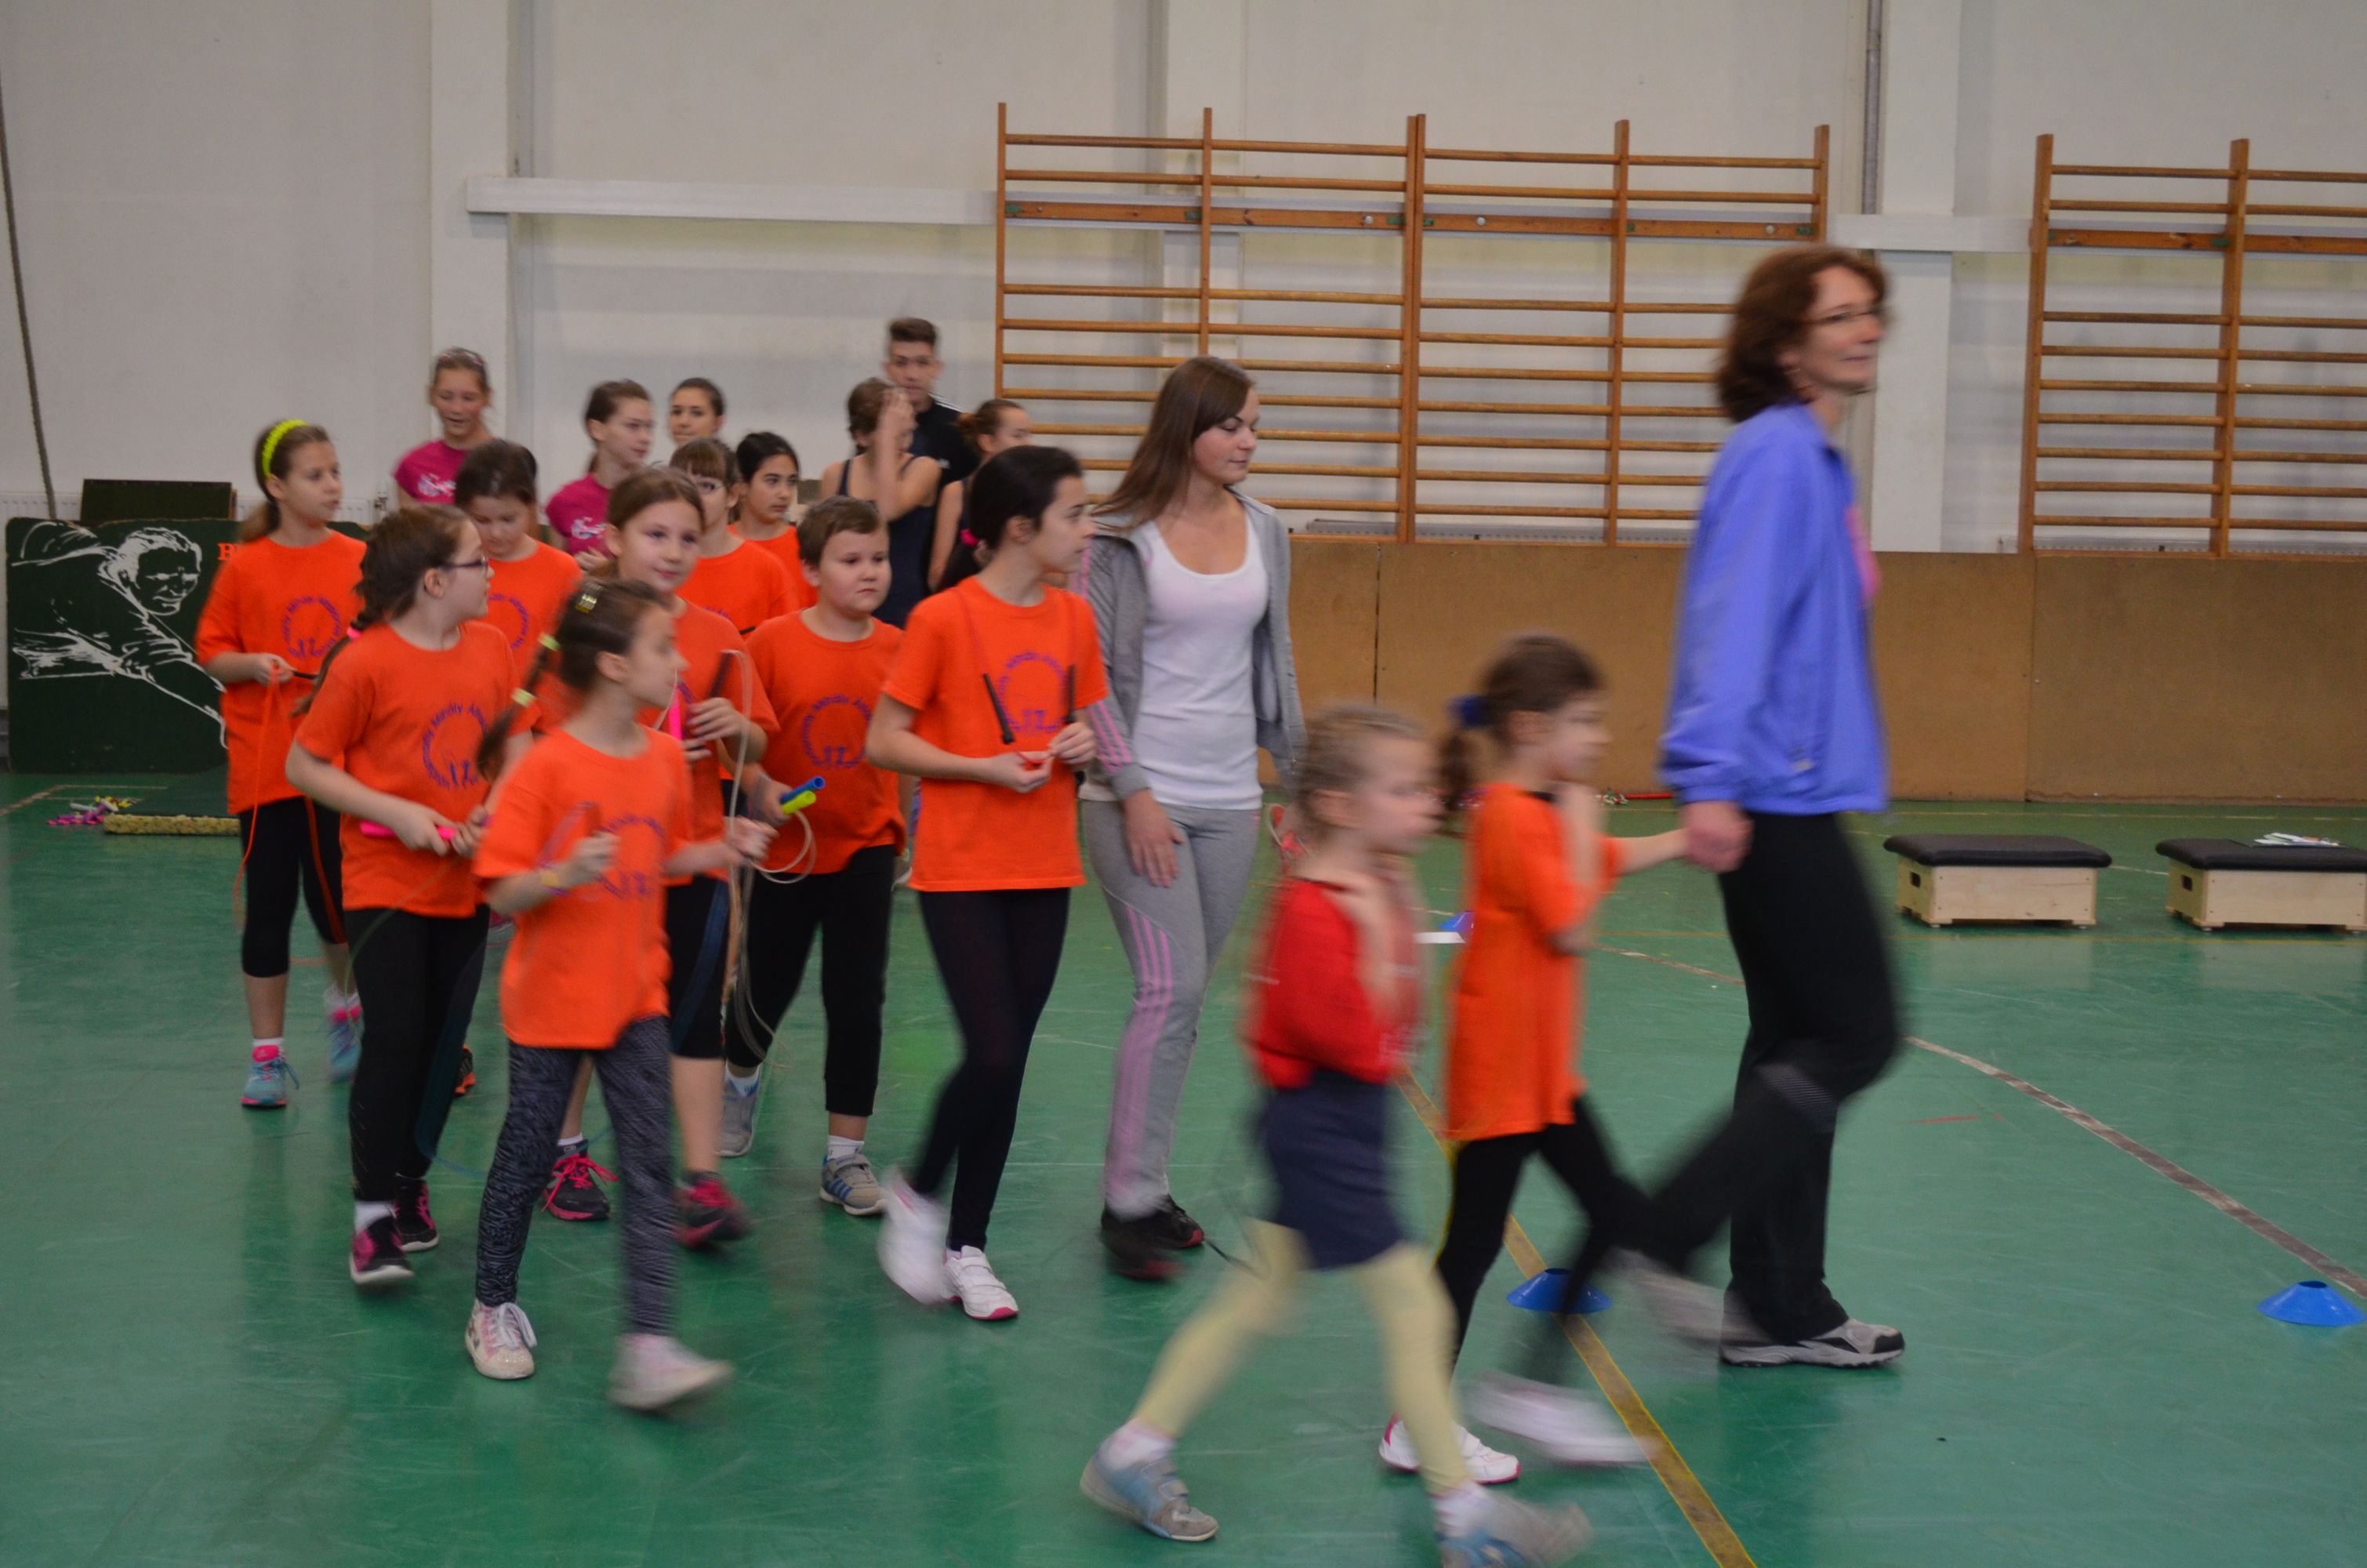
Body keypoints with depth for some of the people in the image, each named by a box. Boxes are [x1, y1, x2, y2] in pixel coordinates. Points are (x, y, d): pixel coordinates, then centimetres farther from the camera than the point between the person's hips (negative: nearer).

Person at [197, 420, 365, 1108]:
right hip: (264, 763, -1)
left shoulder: (359, 561, 1)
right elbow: (211, 653, 3)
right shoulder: (245, 567, -3)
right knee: (268, 909, 4)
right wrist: (252, 665, -16)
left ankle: (345, 1002, 36)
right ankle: (267, 1056, 14)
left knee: (337, 902, 4)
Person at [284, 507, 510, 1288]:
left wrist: (496, 811, -5)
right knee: (395, 1041, -10)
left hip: (464, 882, 6)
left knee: (443, 1045, 11)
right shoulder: (366, 663, -14)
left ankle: (409, 1185, 26)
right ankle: (372, 1217, -2)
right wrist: (397, 813, -17)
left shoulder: (491, 648, 3)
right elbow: (304, 765, -8)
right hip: (385, 882, -6)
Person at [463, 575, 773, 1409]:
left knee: (647, 1166, -4)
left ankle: (646, 1347, -6)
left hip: (635, 997, 5)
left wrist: (718, 851, 0)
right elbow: (504, 894, -16)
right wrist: (563, 875, -33)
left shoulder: (665, 758, 2)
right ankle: (494, 1308, 32)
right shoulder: (544, 767, -16)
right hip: (551, 999, -4)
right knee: (527, 1156, 10)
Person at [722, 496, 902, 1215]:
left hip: (865, 846, 1)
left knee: (857, 1000, 0)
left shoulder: (896, 649, -5)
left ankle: (845, 1154, 10)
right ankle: (740, 1076, 47)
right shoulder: (772, 642, -11)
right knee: (768, 984, 14)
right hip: (785, 847, -1)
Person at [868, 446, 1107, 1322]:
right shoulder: (944, 619, -10)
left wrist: (1083, 744, -4)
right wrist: (982, 767, -17)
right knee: (992, 1056, -12)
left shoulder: (1074, 618, 7)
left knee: (1010, 1064, 8)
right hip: (961, 870, -5)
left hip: (1045, 870, 5)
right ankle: (918, 1194, 14)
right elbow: (884, 741, -7)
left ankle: (965, 1244, 20)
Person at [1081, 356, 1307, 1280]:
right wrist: (1132, 791, -13)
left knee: (1184, 1000, 9)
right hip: (1142, 796, -5)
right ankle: (1129, 1202, -3)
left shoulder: (1265, 533, 10)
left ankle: (1145, 1181, 19)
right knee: (1171, 991, -12)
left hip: (1230, 798, 5)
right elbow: (1096, 673, -7)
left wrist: (1301, 775, 13)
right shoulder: (1123, 537, -5)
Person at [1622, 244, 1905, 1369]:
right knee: (1856, 1036, -7)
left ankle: (1782, 1310, 20)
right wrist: (1711, 779, -29)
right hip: (1775, 800, -10)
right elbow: (1734, 618, -23)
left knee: (1800, 1047, 13)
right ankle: (1664, 1236, -5)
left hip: (1792, 798, 10)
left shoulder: (1813, 459, 17)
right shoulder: (1777, 454, -14)